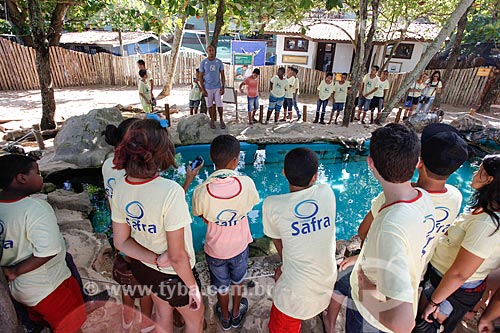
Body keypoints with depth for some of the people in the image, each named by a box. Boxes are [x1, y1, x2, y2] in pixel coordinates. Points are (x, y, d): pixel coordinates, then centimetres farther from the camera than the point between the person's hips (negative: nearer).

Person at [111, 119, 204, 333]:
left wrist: (156, 259, -14)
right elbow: (177, 256, -28)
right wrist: (193, 287, -12)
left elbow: (121, 242, -6)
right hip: (172, 275, -5)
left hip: (142, 268, 6)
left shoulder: (120, 188, -14)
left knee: (162, 314, 33)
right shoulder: (169, 191, -36)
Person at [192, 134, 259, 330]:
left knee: (221, 286, 27)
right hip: (239, 245, 1)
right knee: (237, 282, 30)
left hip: (215, 248, 0)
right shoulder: (246, 184, -29)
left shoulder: (201, 191, -29)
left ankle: (225, 318, 54)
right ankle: (236, 314, 55)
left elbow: (204, 218, -11)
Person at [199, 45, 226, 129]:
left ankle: (221, 120, 19)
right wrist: (202, 89, -8)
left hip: (218, 87, 0)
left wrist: (223, 87, -5)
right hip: (208, 88, 0)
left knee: (219, 105, -2)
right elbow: (201, 77, -2)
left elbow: (222, 75, 3)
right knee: (210, 105, 7)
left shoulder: (219, 62, -1)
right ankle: (212, 121, 22)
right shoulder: (203, 63, -4)